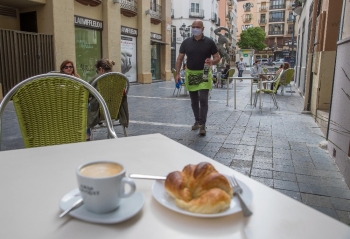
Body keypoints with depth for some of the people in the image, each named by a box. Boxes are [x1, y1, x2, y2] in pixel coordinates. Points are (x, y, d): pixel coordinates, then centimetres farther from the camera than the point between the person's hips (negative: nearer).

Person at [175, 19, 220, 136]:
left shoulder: (209, 42, -2)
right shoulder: (186, 42, 4)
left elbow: (217, 57, 2)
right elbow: (180, 59, 6)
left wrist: (212, 62, -21)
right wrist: (177, 73, -4)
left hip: (204, 74, -3)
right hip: (190, 74, 3)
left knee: (203, 100, -9)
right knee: (194, 101, 12)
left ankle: (202, 125, -4)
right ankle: (197, 121, 28)